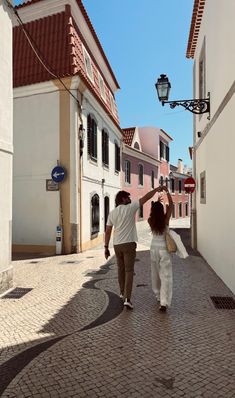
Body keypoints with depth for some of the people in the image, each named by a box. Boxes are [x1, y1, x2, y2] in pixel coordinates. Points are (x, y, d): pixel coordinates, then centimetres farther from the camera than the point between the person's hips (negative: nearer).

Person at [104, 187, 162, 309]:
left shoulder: (112, 213, 4)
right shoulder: (130, 208, -7)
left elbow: (108, 231, 4)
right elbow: (146, 197, -3)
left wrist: (106, 247, 9)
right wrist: (157, 189, 8)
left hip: (117, 245, 5)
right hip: (128, 244, -5)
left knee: (121, 269, 20)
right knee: (129, 271, -1)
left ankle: (122, 292, 36)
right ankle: (127, 298, -9)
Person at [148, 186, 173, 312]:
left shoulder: (150, 221, -7)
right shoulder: (165, 219, -14)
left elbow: (153, 212, 17)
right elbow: (171, 204, -6)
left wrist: (156, 203, 19)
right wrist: (167, 191, 1)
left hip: (154, 248, 4)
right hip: (164, 248, -4)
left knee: (155, 273, 19)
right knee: (166, 275, -2)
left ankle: (158, 296, 34)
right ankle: (164, 302, -11)